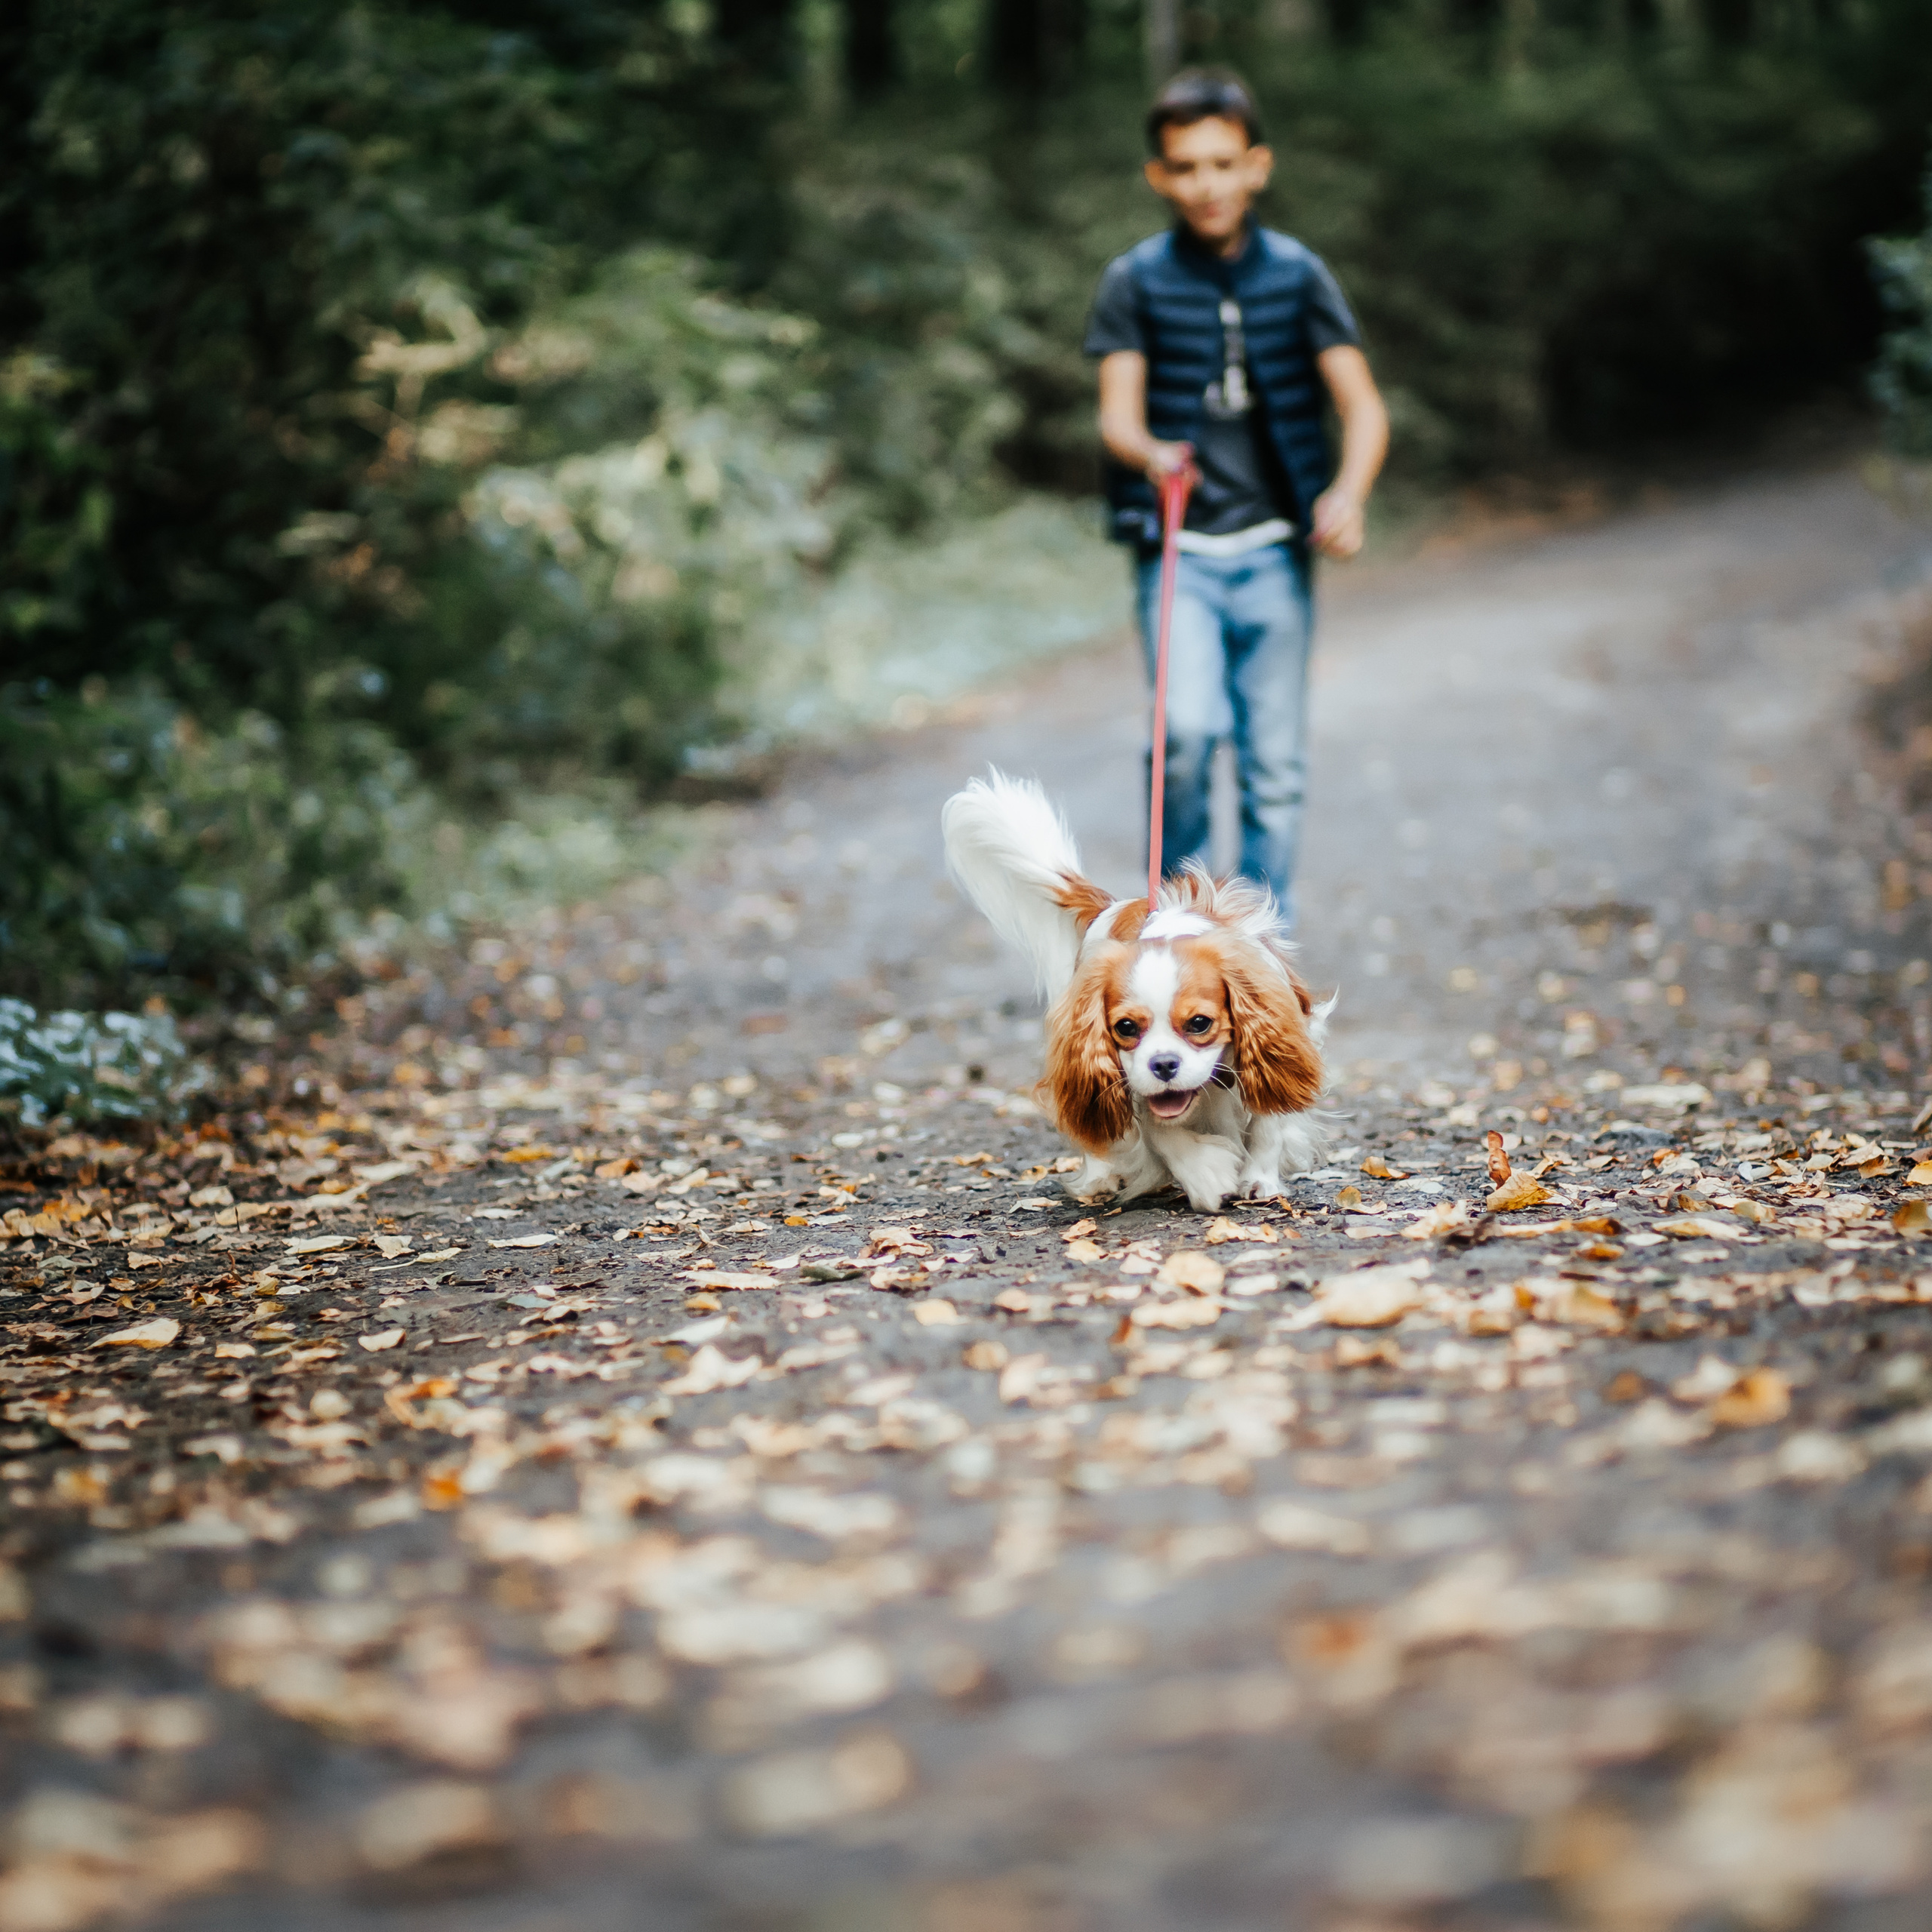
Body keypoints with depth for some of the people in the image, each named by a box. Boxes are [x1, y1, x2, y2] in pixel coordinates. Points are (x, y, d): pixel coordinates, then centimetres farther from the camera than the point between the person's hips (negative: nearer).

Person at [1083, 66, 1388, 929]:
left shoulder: (1296, 274, 3)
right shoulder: (1136, 280, 0)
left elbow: (1362, 406, -3)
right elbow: (1118, 412, -7)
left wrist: (1349, 492, -23)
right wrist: (1149, 454, -31)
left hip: (1274, 552, 2)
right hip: (1177, 549, -2)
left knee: (1276, 766, 5)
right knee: (1188, 728, -22)